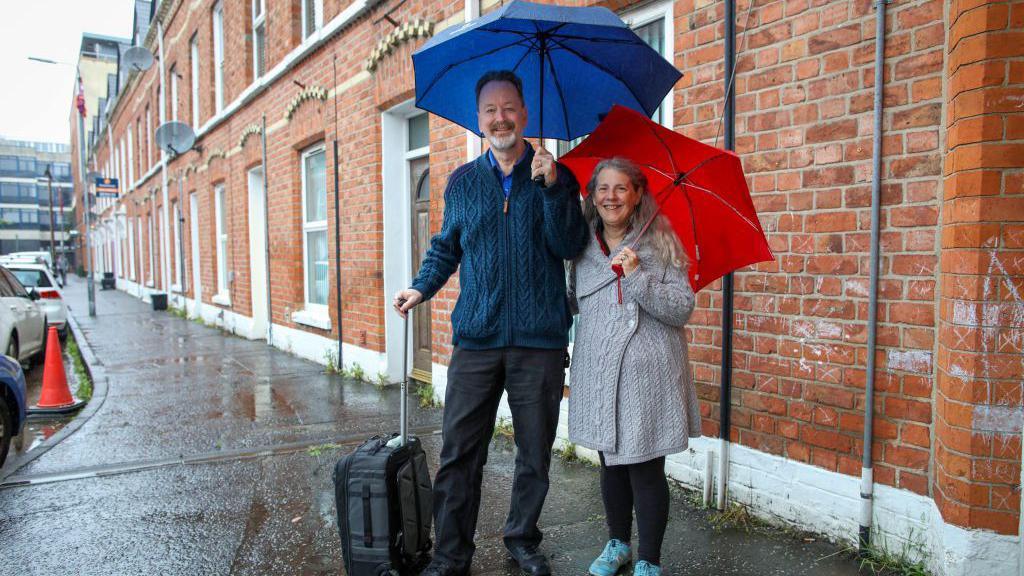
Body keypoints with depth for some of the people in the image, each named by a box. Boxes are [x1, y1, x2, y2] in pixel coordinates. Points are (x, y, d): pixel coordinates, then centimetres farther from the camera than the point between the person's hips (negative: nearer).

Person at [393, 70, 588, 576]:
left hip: (539, 340, -1)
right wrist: (422, 287, 2)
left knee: (535, 452, 10)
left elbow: (570, 247, -6)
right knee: (459, 452, 3)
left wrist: (551, 188, -16)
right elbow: (446, 247, 18)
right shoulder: (462, 182, 12)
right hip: (476, 338, 1)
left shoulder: (555, 177, 5)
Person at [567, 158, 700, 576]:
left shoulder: (660, 244, -3)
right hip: (599, 373, 4)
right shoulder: (584, 247, 8)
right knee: (611, 464, 16)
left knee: (646, 471, 2)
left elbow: (683, 309, -10)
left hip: (647, 374, -4)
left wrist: (637, 276, -20)